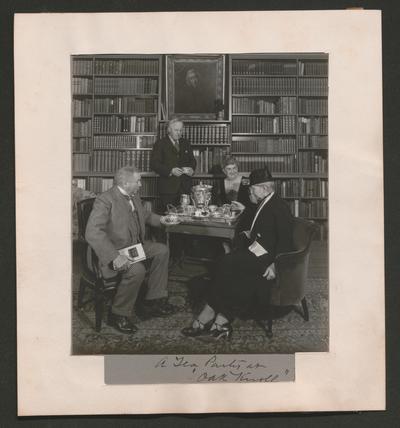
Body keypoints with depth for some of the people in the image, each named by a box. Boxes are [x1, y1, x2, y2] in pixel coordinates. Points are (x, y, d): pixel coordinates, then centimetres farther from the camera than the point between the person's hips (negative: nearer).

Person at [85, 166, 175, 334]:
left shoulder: (134, 197, 9)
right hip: (113, 251, -10)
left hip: (135, 245, 10)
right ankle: (118, 314, -12)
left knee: (162, 250, 5)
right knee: (136, 269, -32)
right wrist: (115, 256, -39)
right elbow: (93, 232, -32)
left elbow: (143, 214, 32)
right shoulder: (105, 200, -21)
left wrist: (160, 219, 14)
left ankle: (153, 301, 11)